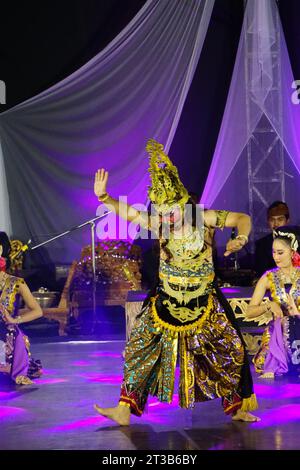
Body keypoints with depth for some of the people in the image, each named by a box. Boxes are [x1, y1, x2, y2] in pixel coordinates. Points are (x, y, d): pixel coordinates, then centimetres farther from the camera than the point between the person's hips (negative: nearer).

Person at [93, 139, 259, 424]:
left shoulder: (204, 219, -10)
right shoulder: (160, 224, -5)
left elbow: (242, 218, -5)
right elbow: (127, 212, -5)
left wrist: (241, 239, -24)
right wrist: (103, 197, -19)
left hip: (203, 303, -1)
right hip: (166, 302, 1)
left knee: (228, 351, 3)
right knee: (141, 350, -3)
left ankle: (238, 408, 21)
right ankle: (124, 410, 4)